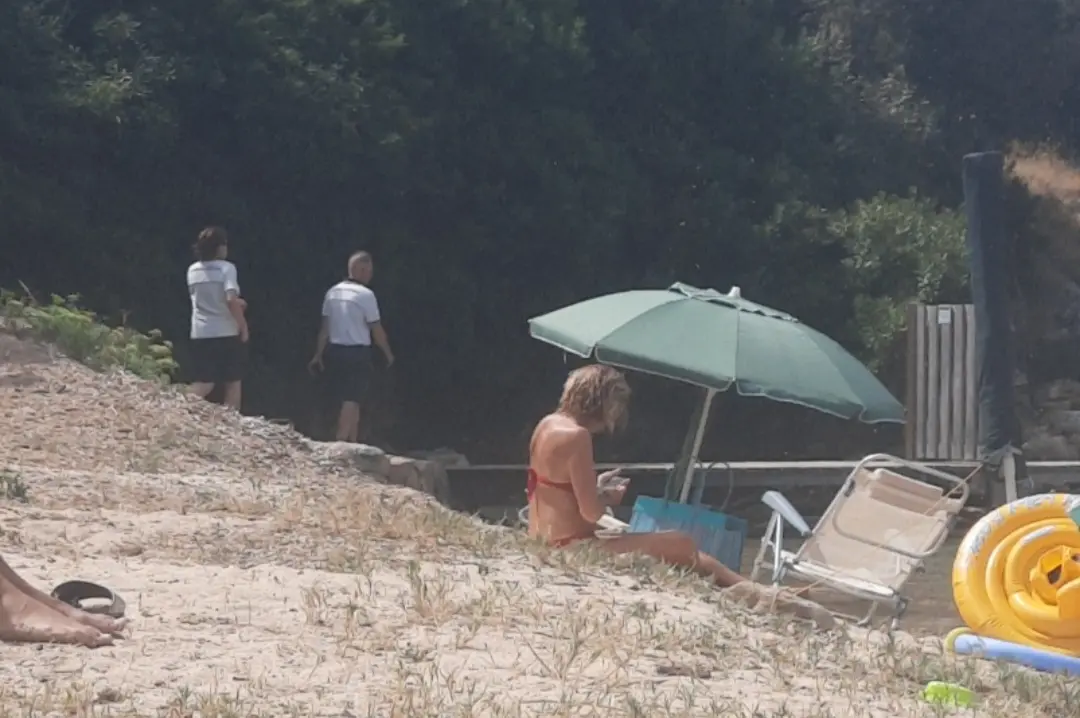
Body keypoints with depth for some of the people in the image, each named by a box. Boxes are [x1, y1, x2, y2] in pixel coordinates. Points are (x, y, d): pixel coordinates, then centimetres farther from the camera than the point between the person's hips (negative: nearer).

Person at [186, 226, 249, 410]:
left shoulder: (193, 270, 8)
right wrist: (243, 325, -12)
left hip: (201, 333, 5)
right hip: (227, 333, -5)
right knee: (233, 382, 10)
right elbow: (231, 300, -21)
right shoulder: (226, 268, -10)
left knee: (202, 384, 5)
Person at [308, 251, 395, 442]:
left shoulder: (333, 292, 5)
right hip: (358, 353, -6)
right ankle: (340, 443, -13)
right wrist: (388, 353, 7)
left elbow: (325, 328, 7)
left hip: (335, 351, 6)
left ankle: (351, 443, 19)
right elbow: (376, 330, -7)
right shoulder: (365, 294, -12)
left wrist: (318, 355, 13)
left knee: (351, 400, 15)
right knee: (352, 400, -5)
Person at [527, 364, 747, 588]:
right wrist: (607, 497, 0)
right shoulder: (576, 435, -20)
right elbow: (591, 512, -20)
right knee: (681, 545, -4)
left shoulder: (548, 424, 10)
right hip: (568, 547, -11)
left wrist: (595, 487, 15)